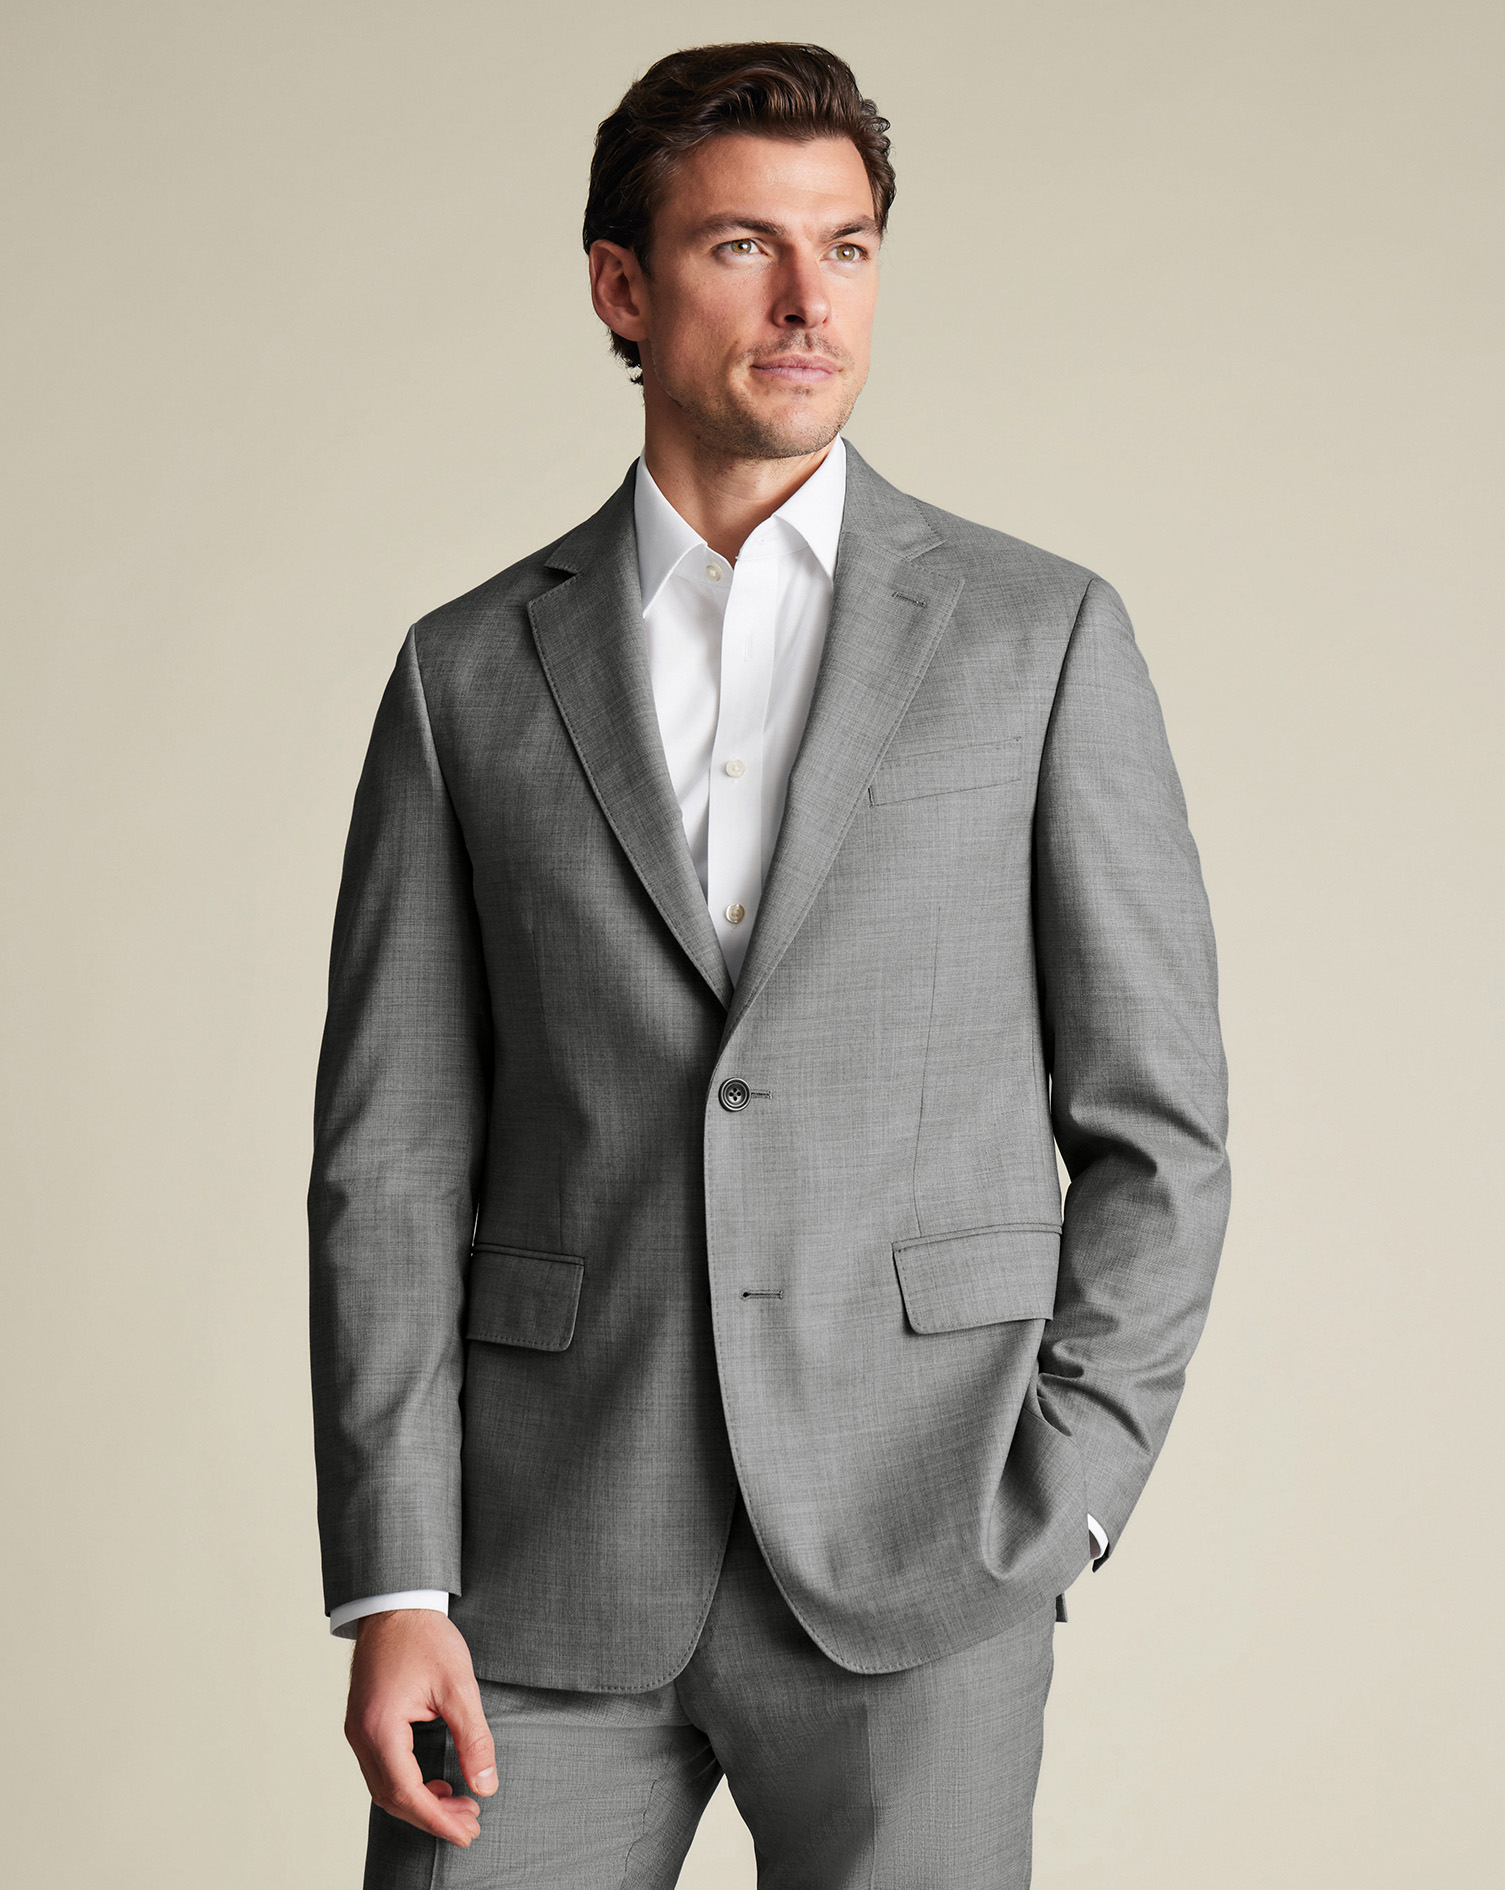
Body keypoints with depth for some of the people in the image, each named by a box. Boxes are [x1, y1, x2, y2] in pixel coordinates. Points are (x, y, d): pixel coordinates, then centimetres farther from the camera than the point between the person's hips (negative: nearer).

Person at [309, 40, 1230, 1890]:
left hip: (908, 1552, -1)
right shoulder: (470, 677, 7)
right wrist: (393, 1593, -5)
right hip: (552, 1576, 1)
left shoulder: (1039, 637, 4)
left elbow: (1154, 1126, 4)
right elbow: (391, 1161, 4)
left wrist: (1043, 1520, -6)